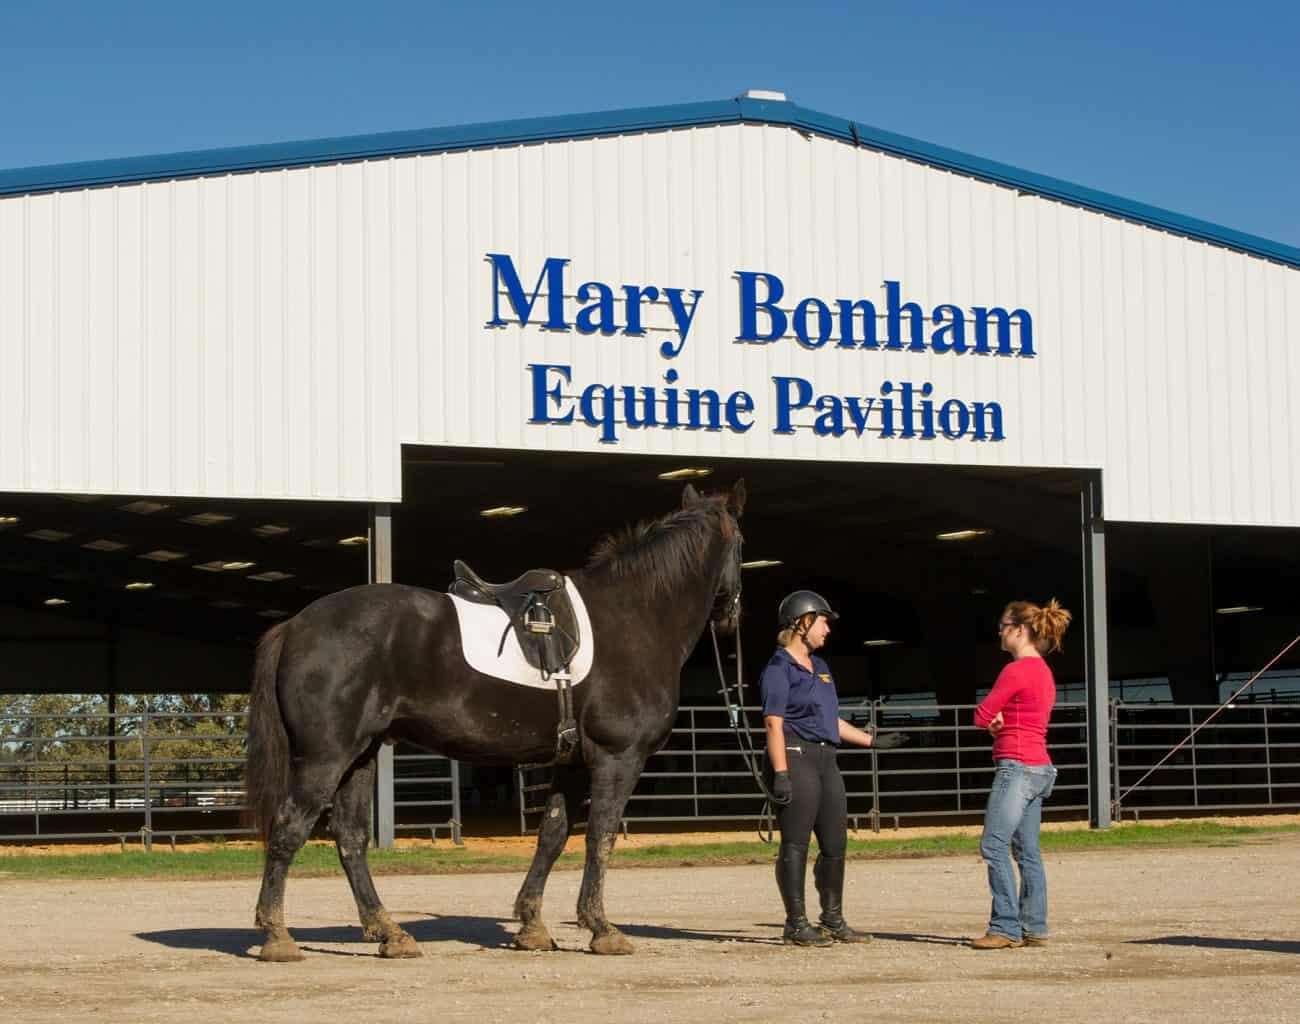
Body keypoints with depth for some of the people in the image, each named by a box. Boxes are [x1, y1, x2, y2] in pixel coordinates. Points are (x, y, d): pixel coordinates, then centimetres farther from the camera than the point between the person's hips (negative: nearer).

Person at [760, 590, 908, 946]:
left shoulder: (819, 667, 21)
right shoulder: (779, 669, -7)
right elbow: (773, 724, -14)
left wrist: (872, 741, 28)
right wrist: (781, 775, -22)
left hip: (825, 758, 9)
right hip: (796, 757, -9)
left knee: (835, 844, 9)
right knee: (795, 843, -6)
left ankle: (833, 922, 17)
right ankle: (796, 925, -3)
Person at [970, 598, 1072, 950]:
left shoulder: (1017, 670, -13)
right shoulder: (1043, 671, 16)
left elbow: (982, 716, -11)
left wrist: (994, 719, 10)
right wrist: (1000, 721, -1)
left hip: (1017, 767, -10)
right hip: (1038, 767, 10)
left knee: (993, 846, -10)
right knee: (1027, 851, 9)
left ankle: (1006, 927, -13)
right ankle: (1034, 928, 9)